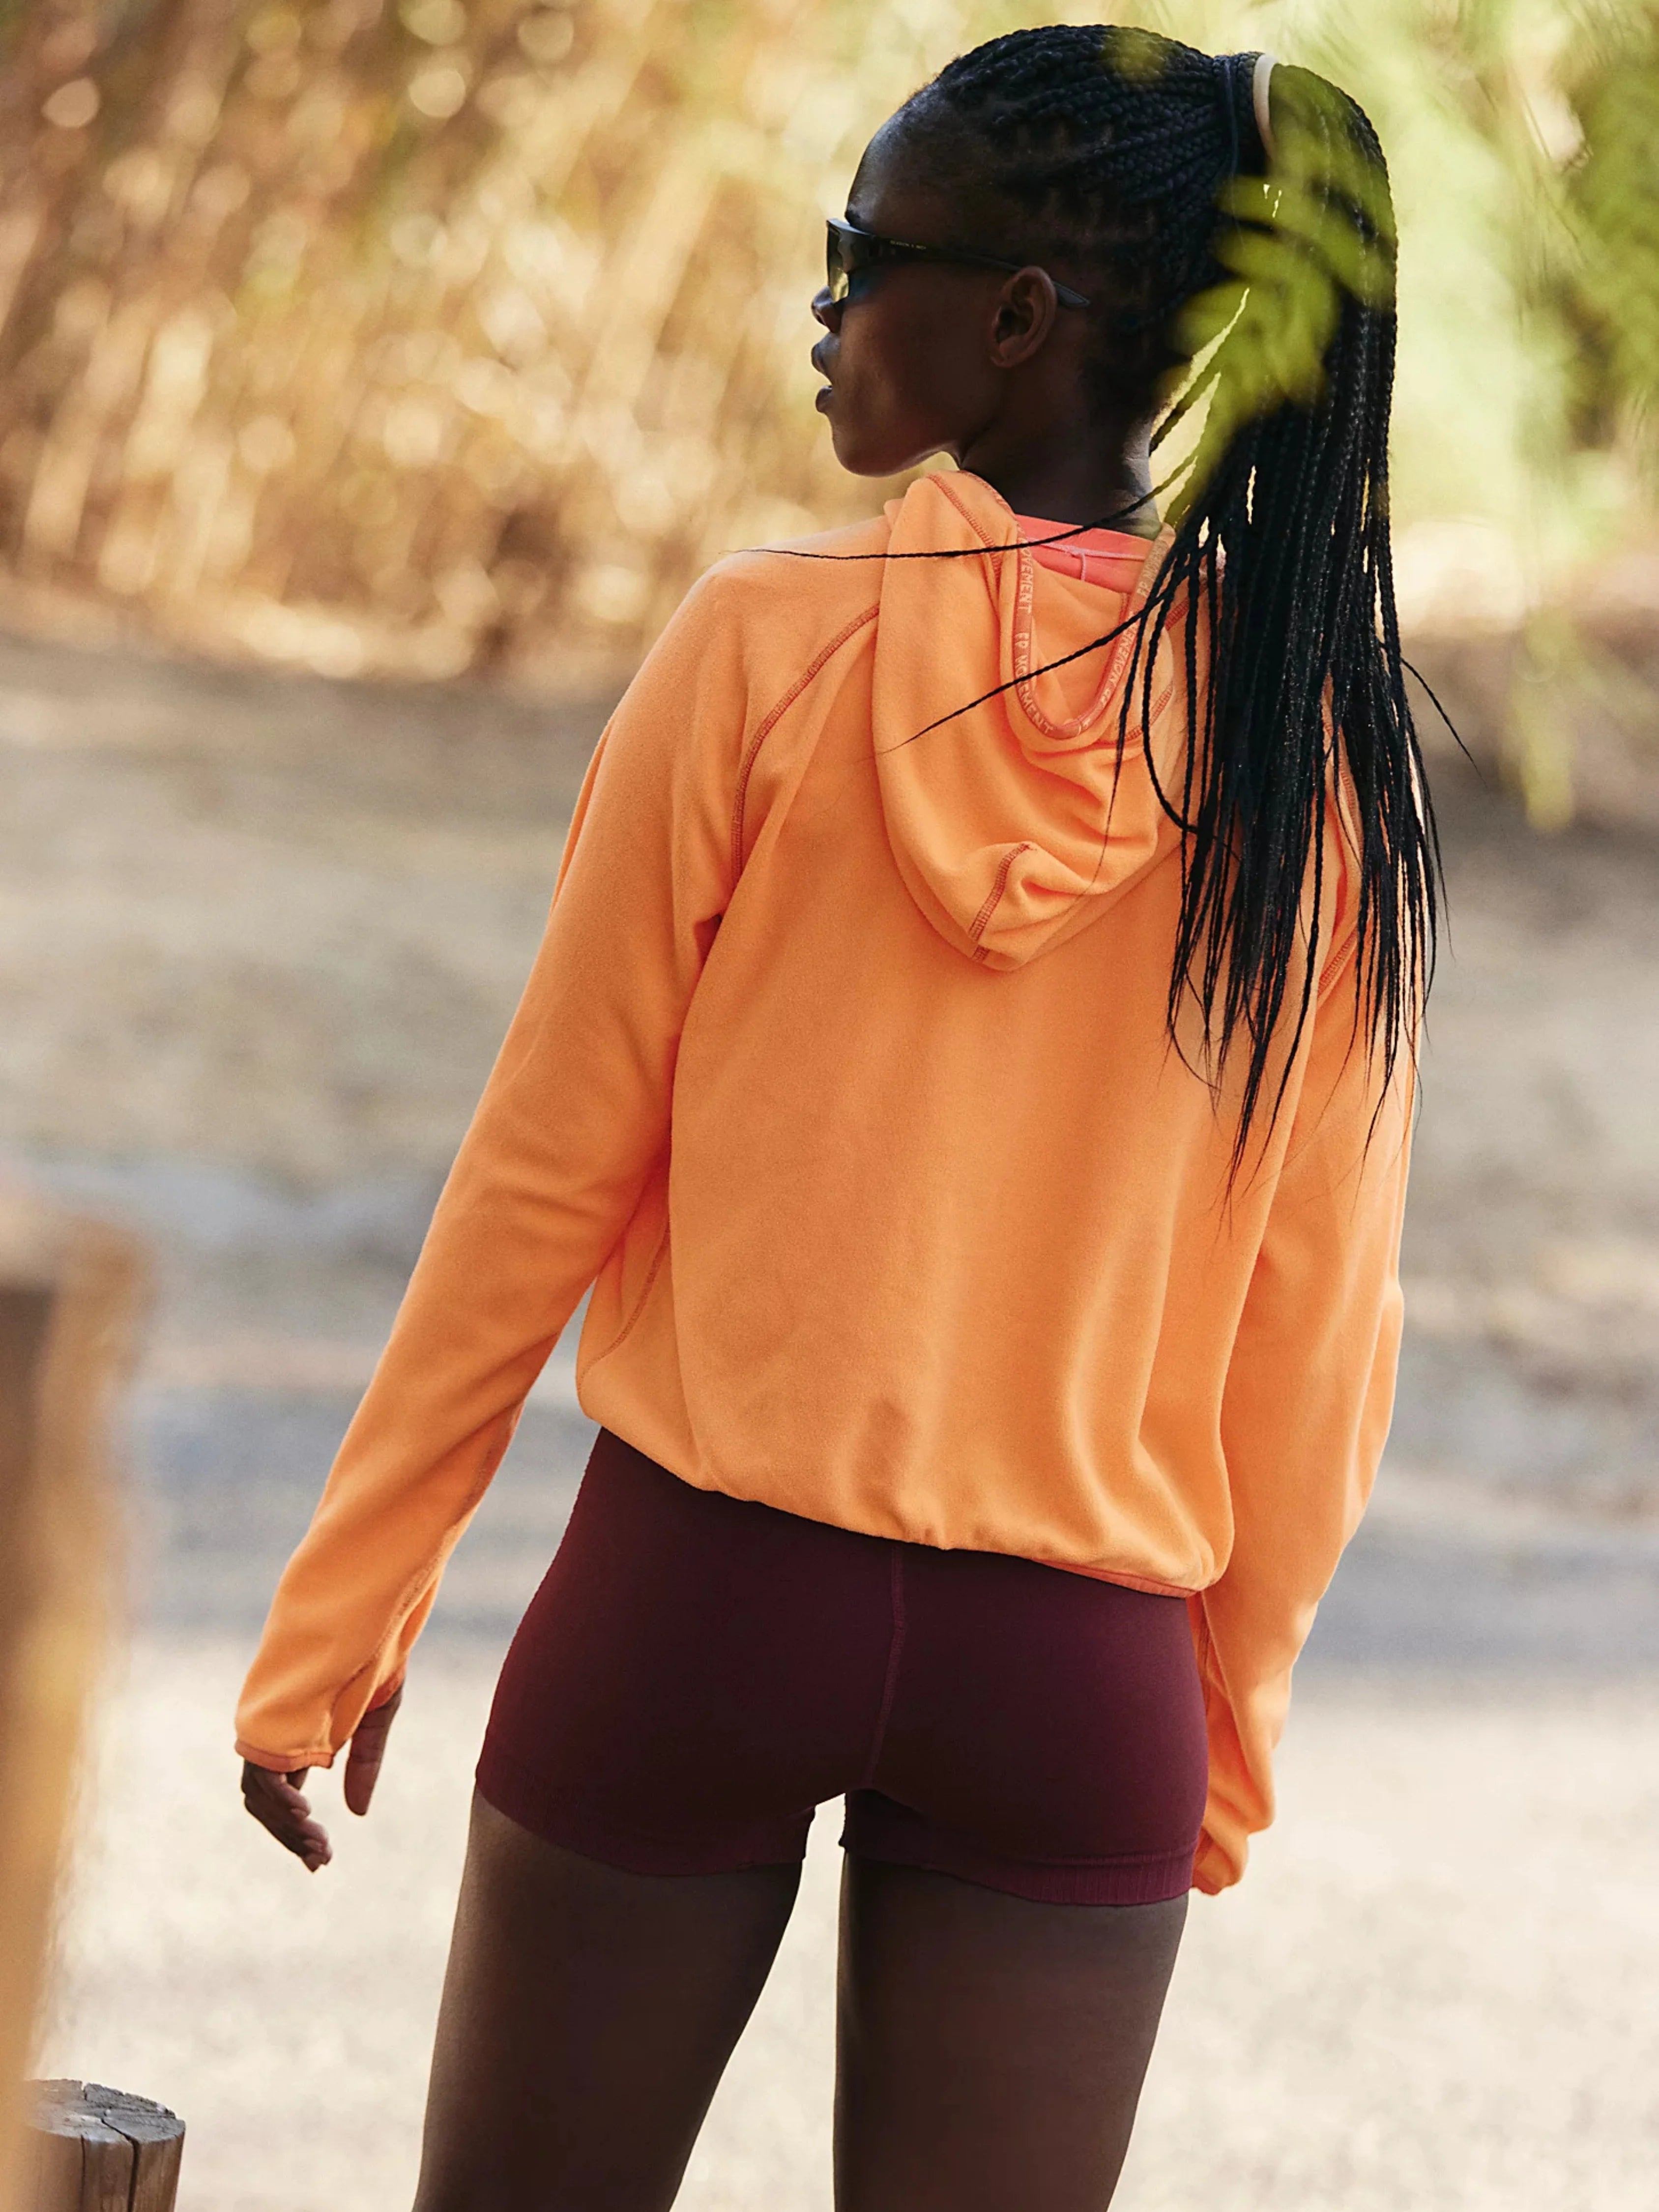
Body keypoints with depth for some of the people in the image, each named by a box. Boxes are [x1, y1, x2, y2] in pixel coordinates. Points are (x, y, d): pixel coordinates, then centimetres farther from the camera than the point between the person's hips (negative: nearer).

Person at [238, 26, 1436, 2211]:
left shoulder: (767, 649, -9)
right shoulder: (1321, 745, -3)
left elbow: (543, 1174, -5)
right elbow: (1317, 1320, 2)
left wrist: (338, 1621, 5)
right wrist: (1231, 1724, 16)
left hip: (699, 1590, -2)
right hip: (1075, 1667, 2)